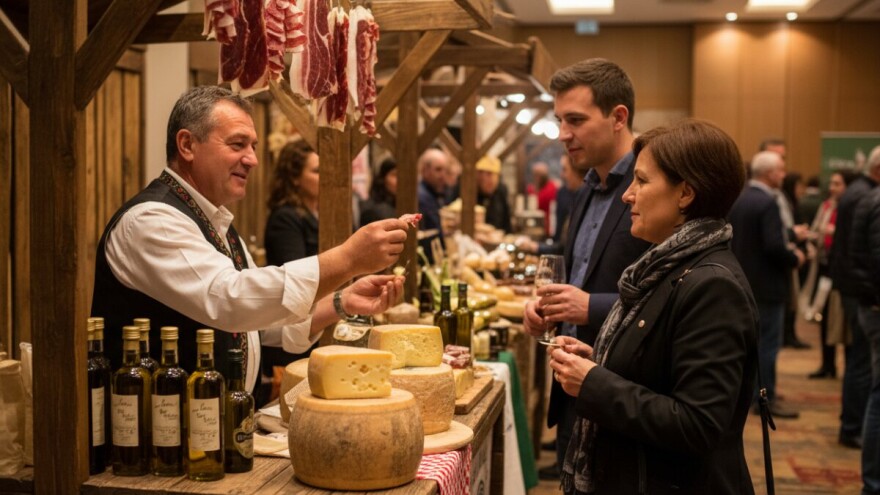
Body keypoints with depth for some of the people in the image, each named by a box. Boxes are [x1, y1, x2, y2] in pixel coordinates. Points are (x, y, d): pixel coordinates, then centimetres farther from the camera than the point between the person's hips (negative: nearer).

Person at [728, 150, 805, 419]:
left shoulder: (737, 200, 7)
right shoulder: (767, 203, -20)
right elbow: (774, 247, -27)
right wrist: (794, 258, -7)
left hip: (743, 283, 9)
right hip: (766, 284, -9)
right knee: (768, 342, -1)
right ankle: (766, 398, 5)